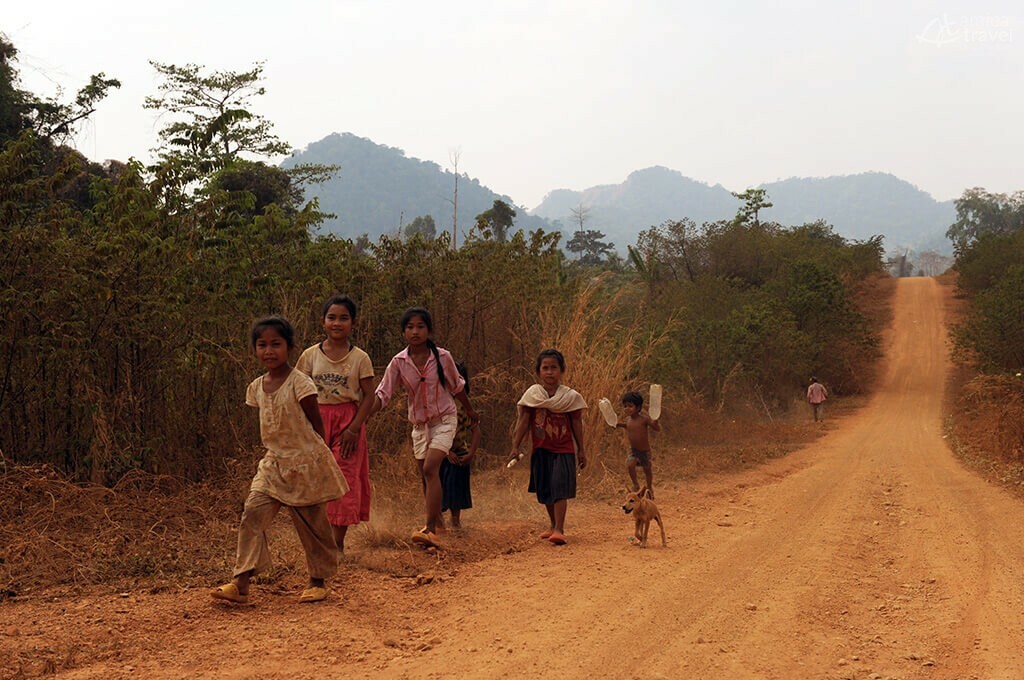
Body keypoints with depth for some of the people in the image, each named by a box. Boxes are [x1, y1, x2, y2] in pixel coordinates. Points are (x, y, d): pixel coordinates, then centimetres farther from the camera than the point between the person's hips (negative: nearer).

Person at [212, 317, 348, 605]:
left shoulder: (299, 382, -13)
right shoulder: (257, 387, 5)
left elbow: (316, 424, -7)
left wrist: (316, 457, -3)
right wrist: (279, 452, 14)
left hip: (305, 463, -5)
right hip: (273, 462, 5)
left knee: (312, 523, 5)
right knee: (252, 514, -10)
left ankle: (318, 581, 21)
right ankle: (241, 584, -12)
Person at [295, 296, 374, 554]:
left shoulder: (360, 358, -1)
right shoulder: (311, 355, 3)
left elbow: (369, 396, -3)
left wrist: (354, 429, -12)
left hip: (348, 423, -2)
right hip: (317, 422, 2)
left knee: (344, 480, -3)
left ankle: (337, 544, 1)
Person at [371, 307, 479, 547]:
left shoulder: (442, 357, -10)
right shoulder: (398, 362, -7)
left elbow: (457, 387, 6)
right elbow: (382, 394, -9)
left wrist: (470, 411, 20)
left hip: (444, 420, -4)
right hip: (419, 424, 4)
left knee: (430, 468, -21)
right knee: (426, 476, 11)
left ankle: (430, 529, -25)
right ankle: (437, 521, 29)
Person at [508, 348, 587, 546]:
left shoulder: (570, 396, -1)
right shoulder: (532, 395, 2)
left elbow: (577, 424, 3)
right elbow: (523, 422, 3)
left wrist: (581, 450, 5)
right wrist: (515, 447, -1)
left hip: (564, 450, -3)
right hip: (541, 450, 3)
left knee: (560, 489, -13)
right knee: (545, 491, 12)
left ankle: (559, 530, -15)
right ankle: (553, 525, 31)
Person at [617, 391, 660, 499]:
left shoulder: (644, 419, -22)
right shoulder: (628, 419, -4)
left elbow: (658, 429, -21)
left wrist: (655, 422, -40)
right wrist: (621, 425, 6)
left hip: (644, 450, -4)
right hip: (633, 449, 4)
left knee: (647, 470, 13)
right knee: (629, 465, -20)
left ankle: (649, 488, 40)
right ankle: (636, 484, 4)